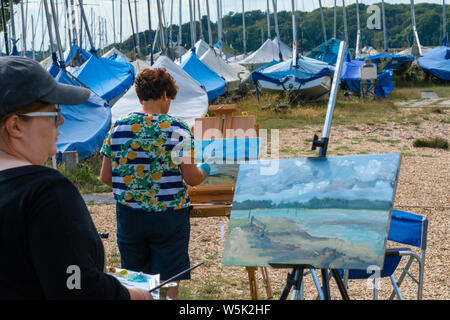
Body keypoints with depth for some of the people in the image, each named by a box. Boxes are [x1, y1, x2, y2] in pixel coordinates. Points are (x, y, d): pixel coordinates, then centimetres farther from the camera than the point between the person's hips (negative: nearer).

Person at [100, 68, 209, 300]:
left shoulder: (118, 128, 0)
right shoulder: (178, 130, -10)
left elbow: (105, 177, 4)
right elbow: (192, 178, -11)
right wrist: (204, 171, 11)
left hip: (128, 217, 4)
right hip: (169, 217, -3)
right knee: (169, 281, 7)